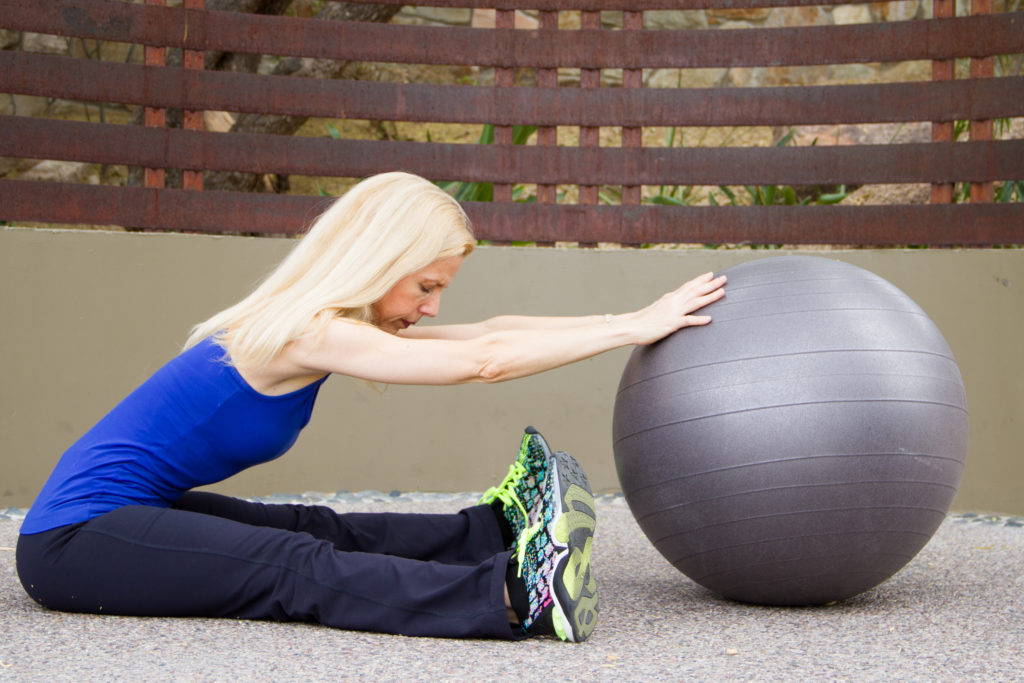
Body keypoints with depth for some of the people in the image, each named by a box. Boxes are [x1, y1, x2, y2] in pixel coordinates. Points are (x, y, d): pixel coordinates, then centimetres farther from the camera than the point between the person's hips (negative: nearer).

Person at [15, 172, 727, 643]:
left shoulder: (321, 324, 8)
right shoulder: (308, 333, -20)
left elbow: (488, 330, 6)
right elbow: (484, 360, -23)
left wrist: (635, 320, 3)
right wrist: (635, 325, -19)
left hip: (122, 512, 9)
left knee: (317, 532, 0)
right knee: (300, 570, -22)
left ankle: (500, 527, 6)